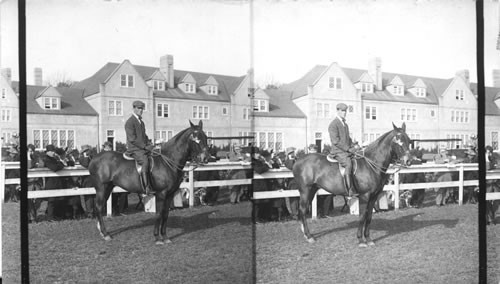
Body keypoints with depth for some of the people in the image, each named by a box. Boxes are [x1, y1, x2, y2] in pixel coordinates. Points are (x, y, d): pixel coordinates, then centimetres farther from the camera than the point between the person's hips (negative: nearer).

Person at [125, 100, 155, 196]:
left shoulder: (141, 122, 21)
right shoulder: (130, 122, -6)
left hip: (143, 148, 9)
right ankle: (147, 188, -33)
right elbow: (132, 139, -13)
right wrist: (145, 147, -16)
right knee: (145, 162, -31)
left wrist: (150, 145, 7)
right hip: (134, 149, -9)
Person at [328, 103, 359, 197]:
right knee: (348, 164, -30)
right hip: (338, 151, -9)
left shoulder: (345, 124, 22)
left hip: (347, 150, 9)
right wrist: (348, 149, -15)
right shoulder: (333, 124, -6)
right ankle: (350, 191, -32)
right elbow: (336, 141, -14)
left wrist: (353, 147, 9)